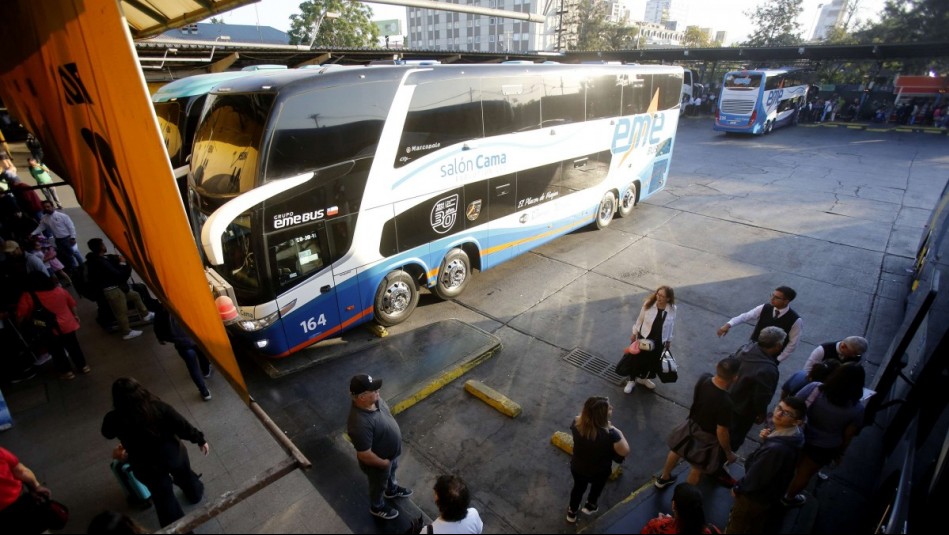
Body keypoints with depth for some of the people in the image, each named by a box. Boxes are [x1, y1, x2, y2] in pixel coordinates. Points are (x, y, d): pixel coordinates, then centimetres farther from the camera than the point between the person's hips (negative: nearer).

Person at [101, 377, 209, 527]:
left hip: (147, 467, -1)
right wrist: (200, 440, -5)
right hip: (173, 453, 1)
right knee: (185, 474, 32)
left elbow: (107, 434, 3)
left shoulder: (115, 419, -23)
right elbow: (183, 426, -19)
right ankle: (196, 494, 60)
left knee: (164, 498, 21)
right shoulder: (158, 406, -25)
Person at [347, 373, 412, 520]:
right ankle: (377, 507, 55)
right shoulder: (360, 423, -44)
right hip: (378, 462, -7)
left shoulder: (374, 400, -19)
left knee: (391, 472, 35)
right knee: (379, 485, 25)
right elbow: (364, 455, -34)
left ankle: (392, 490, 65)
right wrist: (384, 463, -17)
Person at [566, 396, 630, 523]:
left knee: (578, 487, 34)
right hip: (599, 472, -3)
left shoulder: (577, 423, -27)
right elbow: (625, 452, -22)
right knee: (597, 488, 34)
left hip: (577, 468, 3)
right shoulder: (609, 434, -40)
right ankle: (590, 506, 61)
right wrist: (619, 433, -11)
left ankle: (572, 512, 58)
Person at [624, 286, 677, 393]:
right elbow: (640, 319, -6)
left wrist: (669, 340, 9)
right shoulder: (648, 305, -21)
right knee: (638, 359, 11)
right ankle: (631, 380, 34)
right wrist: (634, 333, 3)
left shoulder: (672, 309, -17)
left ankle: (643, 378, 46)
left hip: (659, 341, 2)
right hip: (644, 338, -2)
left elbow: (671, 326, -1)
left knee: (652, 361, 19)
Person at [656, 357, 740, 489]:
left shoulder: (703, 378, -22)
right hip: (706, 437, -6)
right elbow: (721, 432, -25)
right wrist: (728, 453, -8)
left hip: (692, 424, 6)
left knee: (676, 450, 29)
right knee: (698, 468, 21)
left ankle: (664, 478, 54)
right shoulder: (726, 403, -39)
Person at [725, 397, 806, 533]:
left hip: (755, 497, -7)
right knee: (759, 528, 33)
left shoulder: (776, 449, -42)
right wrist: (767, 438, -14)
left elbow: (754, 480, -29)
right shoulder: (793, 435, -14)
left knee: (736, 528, 21)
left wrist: (737, 488, -10)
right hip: (772, 493, 7)